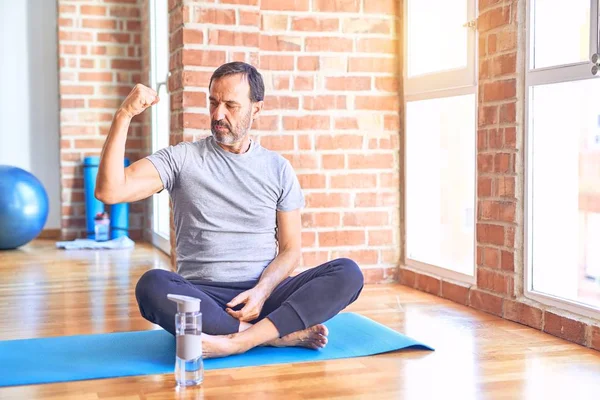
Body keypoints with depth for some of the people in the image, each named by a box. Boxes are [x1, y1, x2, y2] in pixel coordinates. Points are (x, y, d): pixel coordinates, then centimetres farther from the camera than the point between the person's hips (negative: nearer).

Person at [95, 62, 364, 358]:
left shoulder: (278, 169, 10)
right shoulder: (181, 158, 4)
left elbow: (290, 249, 8)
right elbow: (109, 192, -9)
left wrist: (262, 292, -12)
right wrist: (123, 116, -16)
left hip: (264, 294, 2)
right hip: (201, 297, -2)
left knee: (347, 273, -22)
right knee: (153, 285, -35)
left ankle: (236, 342, -34)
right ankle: (283, 335, -28)